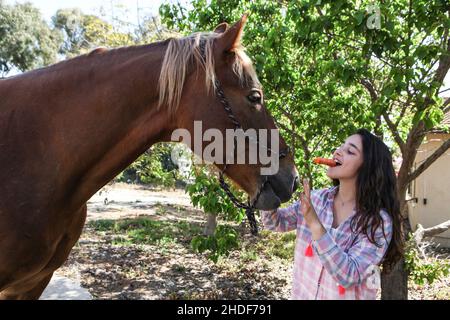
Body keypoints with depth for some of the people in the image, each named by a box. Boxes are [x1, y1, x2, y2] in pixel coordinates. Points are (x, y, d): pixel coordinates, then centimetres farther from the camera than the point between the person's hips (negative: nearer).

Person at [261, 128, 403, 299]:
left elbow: (348, 276, -28)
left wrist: (314, 224, -36)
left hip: (347, 296, -4)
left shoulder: (379, 221, -20)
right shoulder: (316, 199, -7)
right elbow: (274, 223, 0)